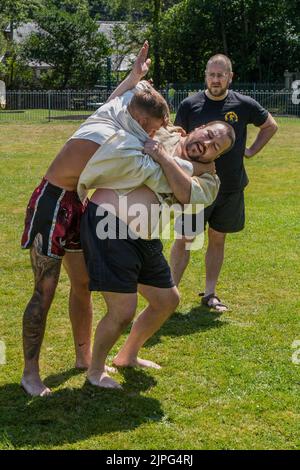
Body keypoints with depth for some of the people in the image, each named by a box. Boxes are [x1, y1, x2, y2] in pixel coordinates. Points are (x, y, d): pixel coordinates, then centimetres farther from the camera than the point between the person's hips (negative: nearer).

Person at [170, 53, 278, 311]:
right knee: (184, 240, -2)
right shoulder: (190, 105, -5)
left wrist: (252, 151, 4)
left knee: (218, 239, 11)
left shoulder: (244, 105, -3)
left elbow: (271, 126, 14)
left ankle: (210, 293, 22)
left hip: (231, 188, 2)